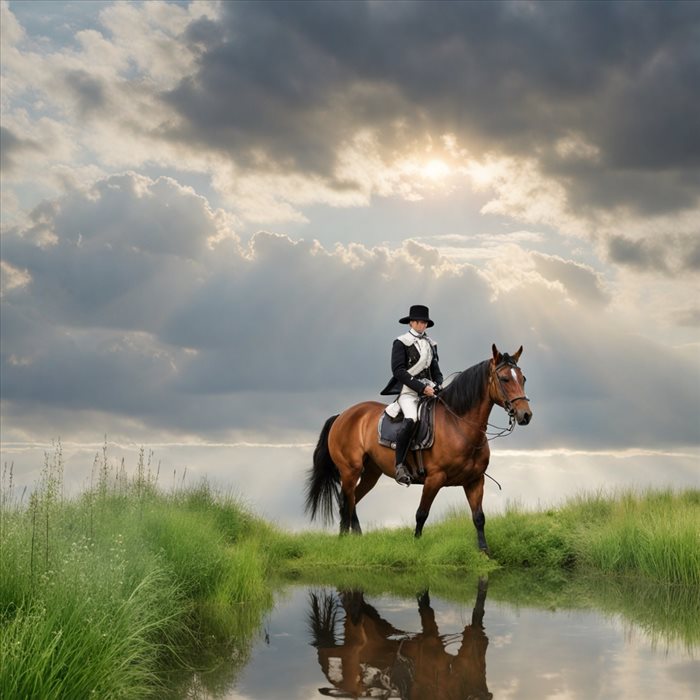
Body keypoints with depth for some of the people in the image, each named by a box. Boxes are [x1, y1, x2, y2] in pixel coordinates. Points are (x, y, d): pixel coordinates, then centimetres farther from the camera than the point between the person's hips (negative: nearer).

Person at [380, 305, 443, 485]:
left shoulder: (431, 344, 19)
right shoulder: (401, 343, 1)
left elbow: (436, 370, 22)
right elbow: (398, 371, -9)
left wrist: (438, 385, 0)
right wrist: (420, 387, -15)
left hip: (429, 389, 7)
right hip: (408, 390, -7)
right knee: (411, 419, -32)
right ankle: (400, 465, -28)